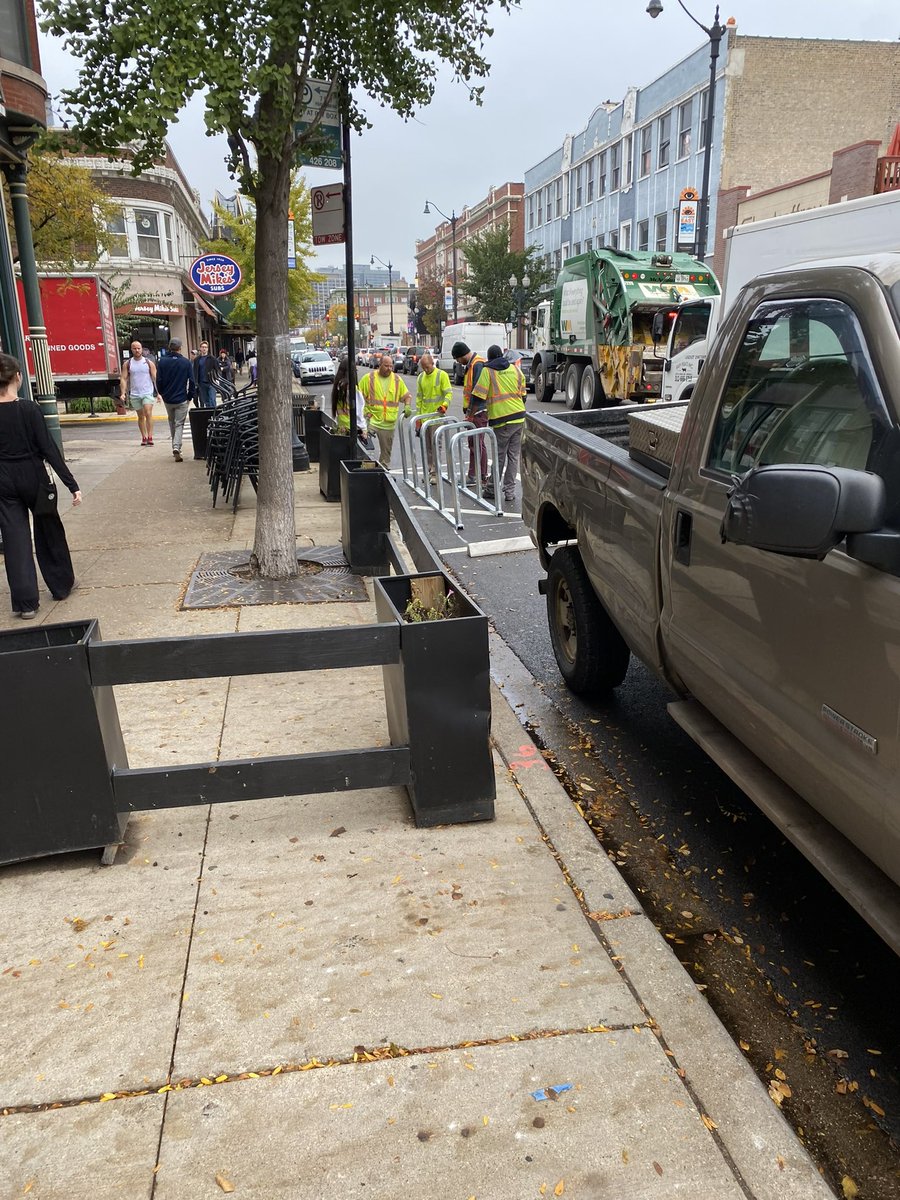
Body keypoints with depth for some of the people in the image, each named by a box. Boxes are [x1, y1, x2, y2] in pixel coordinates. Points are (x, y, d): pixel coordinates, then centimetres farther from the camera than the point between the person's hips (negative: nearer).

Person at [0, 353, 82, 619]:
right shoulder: (28, 409, -14)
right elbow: (49, 449, -16)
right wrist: (72, 485, -13)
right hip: (32, 478, -2)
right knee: (49, 530, 17)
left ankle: (25, 602, 5)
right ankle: (61, 584, 30)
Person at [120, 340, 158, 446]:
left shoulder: (149, 363, 2)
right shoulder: (127, 364, 5)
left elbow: (155, 378, 2)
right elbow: (123, 379, 3)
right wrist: (123, 393, -8)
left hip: (148, 393, -2)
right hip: (134, 394, 2)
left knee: (148, 413, -18)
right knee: (140, 416, 9)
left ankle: (150, 436, -17)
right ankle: (144, 437, 17)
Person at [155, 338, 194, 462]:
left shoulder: (163, 362, -2)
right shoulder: (185, 362, -7)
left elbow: (159, 381, 0)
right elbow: (191, 381, -5)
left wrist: (163, 394, 15)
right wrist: (190, 396, 6)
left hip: (167, 399, 3)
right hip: (181, 399, -3)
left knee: (172, 423, 19)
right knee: (179, 424, 0)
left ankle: (175, 447, 26)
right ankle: (176, 447, -19)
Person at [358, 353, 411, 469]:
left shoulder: (397, 379, 7)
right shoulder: (369, 378, -2)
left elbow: (406, 396, 15)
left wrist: (407, 406, -3)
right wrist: (364, 410, -10)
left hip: (389, 423, 3)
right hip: (371, 419, -3)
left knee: (386, 450, 12)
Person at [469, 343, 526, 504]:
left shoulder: (487, 371, -3)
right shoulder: (515, 369, 11)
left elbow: (478, 396, -8)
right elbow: (523, 395, 15)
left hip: (501, 421, -4)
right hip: (519, 418, 4)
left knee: (499, 456, 5)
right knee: (513, 456, 8)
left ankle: (492, 490, 13)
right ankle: (509, 491, 10)